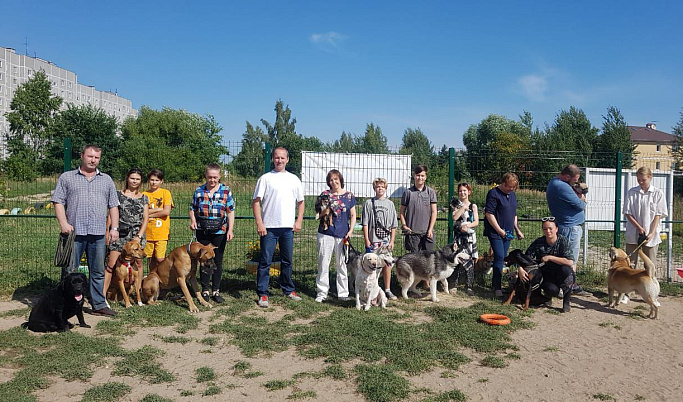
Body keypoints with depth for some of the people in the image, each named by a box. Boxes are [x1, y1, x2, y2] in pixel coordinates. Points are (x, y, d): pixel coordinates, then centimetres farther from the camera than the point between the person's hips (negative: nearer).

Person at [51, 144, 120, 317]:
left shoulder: (106, 180, 16)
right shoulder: (67, 178, 9)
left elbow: (113, 206, 14)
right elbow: (58, 202, 3)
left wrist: (114, 228, 5)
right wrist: (63, 223, -10)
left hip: (98, 233, 2)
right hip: (74, 232, -2)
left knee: (98, 272, 7)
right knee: (69, 271, 1)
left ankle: (99, 305, 14)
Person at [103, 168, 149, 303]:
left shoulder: (144, 198, 9)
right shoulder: (119, 195, 5)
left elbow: (145, 219, 6)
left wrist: (139, 236, -4)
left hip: (137, 234, 2)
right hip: (120, 234, -2)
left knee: (138, 263, 7)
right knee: (111, 264, -7)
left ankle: (137, 293, 19)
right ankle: (103, 294, -4)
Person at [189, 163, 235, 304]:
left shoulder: (226, 190, 1)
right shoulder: (199, 191, 4)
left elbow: (230, 211, 1)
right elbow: (192, 209, 11)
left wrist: (230, 229, -6)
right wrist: (192, 221, -8)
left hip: (220, 231, -1)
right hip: (202, 231, 1)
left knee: (218, 261, 5)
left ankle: (216, 291, 15)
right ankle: (205, 290, 17)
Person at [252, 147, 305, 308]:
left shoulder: (294, 179, 11)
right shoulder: (265, 178, 1)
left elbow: (300, 202, 15)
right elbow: (256, 201, -3)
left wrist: (299, 221, 4)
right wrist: (259, 223, -11)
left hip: (288, 228, 3)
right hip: (269, 228, -3)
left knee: (287, 261, 13)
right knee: (265, 262, -2)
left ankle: (288, 290, 26)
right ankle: (263, 294, 5)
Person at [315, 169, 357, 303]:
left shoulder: (349, 195, 7)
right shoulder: (325, 194, 5)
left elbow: (353, 215, 10)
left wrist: (350, 230, -2)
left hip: (343, 235, 1)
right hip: (326, 233, -1)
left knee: (342, 264, 6)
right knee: (323, 263, 0)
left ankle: (343, 293, 16)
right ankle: (322, 293, 10)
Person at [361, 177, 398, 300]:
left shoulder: (390, 204, 9)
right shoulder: (369, 203, 3)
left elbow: (393, 225, 9)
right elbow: (365, 224, 0)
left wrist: (392, 241, 3)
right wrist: (366, 240, -6)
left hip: (386, 240, 2)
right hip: (372, 240, -2)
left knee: (387, 265, 5)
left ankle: (387, 290, 16)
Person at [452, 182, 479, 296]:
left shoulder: (473, 206, 7)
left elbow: (476, 222, 0)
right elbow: (454, 217, -12)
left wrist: (467, 225, -17)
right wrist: (463, 207, -9)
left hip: (469, 236, 0)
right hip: (458, 235, 0)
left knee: (469, 261, -2)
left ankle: (470, 286, 5)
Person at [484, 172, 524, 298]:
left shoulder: (513, 194, 15)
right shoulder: (493, 193, -10)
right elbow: (489, 213, -15)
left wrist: (517, 229, 16)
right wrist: (500, 230, -15)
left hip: (507, 233, 8)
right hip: (495, 232, -8)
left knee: (502, 259, 9)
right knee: (499, 257, -14)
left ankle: (496, 285, 17)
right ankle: (497, 288, -11)